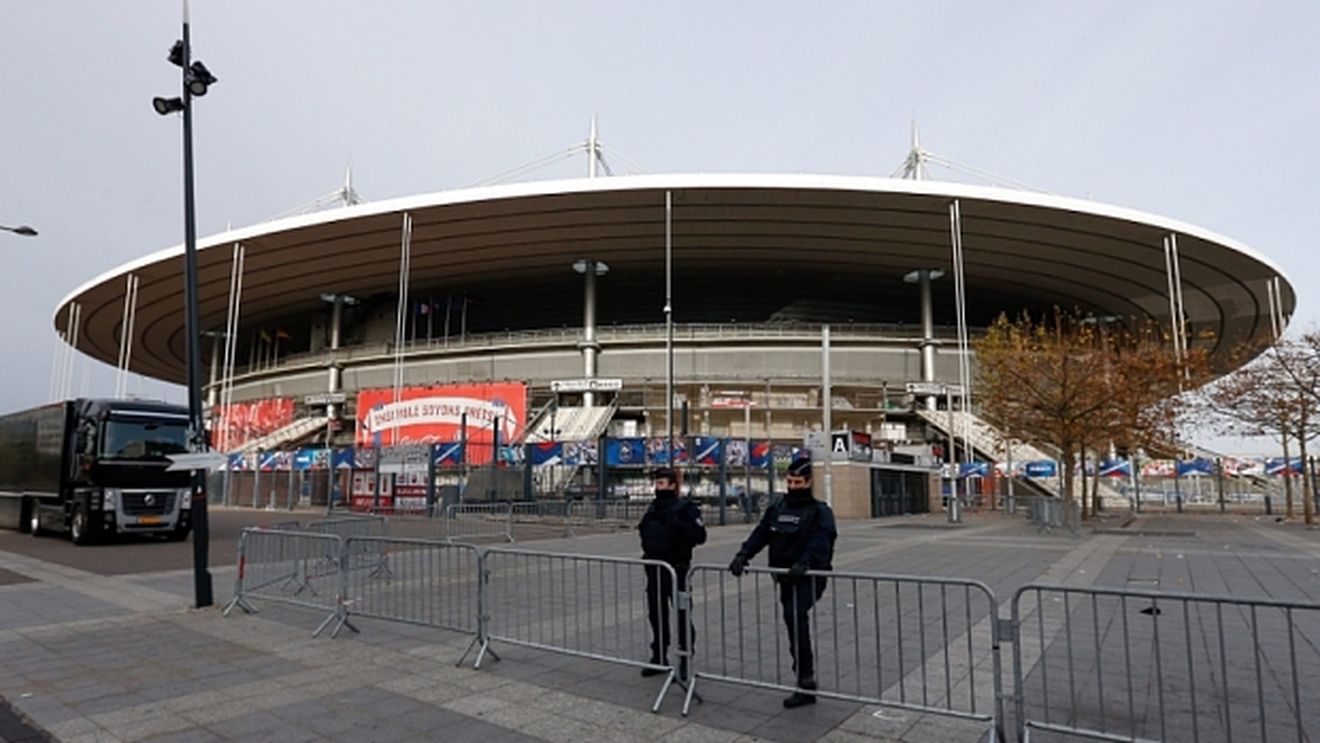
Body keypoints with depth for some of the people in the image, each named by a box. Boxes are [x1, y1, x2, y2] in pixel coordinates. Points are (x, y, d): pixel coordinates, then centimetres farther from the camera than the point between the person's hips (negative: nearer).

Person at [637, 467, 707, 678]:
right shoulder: (654, 508, 13)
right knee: (656, 614, 14)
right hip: (654, 569, 7)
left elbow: (699, 535, -16)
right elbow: (645, 532, 25)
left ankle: (685, 662, 9)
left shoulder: (685, 507, -8)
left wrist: (677, 524, -26)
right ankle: (658, 658, 27)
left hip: (677, 568, -7)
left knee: (681, 615, -1)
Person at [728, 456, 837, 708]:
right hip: (785, 578, 7)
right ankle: (806, 685, 22)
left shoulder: (820, 512, -5)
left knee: (795, 616, -24)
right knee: (794, 621, 11)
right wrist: (743, 554, -13)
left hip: (809, 578, -7)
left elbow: (820, 541, -21)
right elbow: (760, 534, 4)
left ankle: (805, 679, -16)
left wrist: (805, 562, -39)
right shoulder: (776, 510, 13)